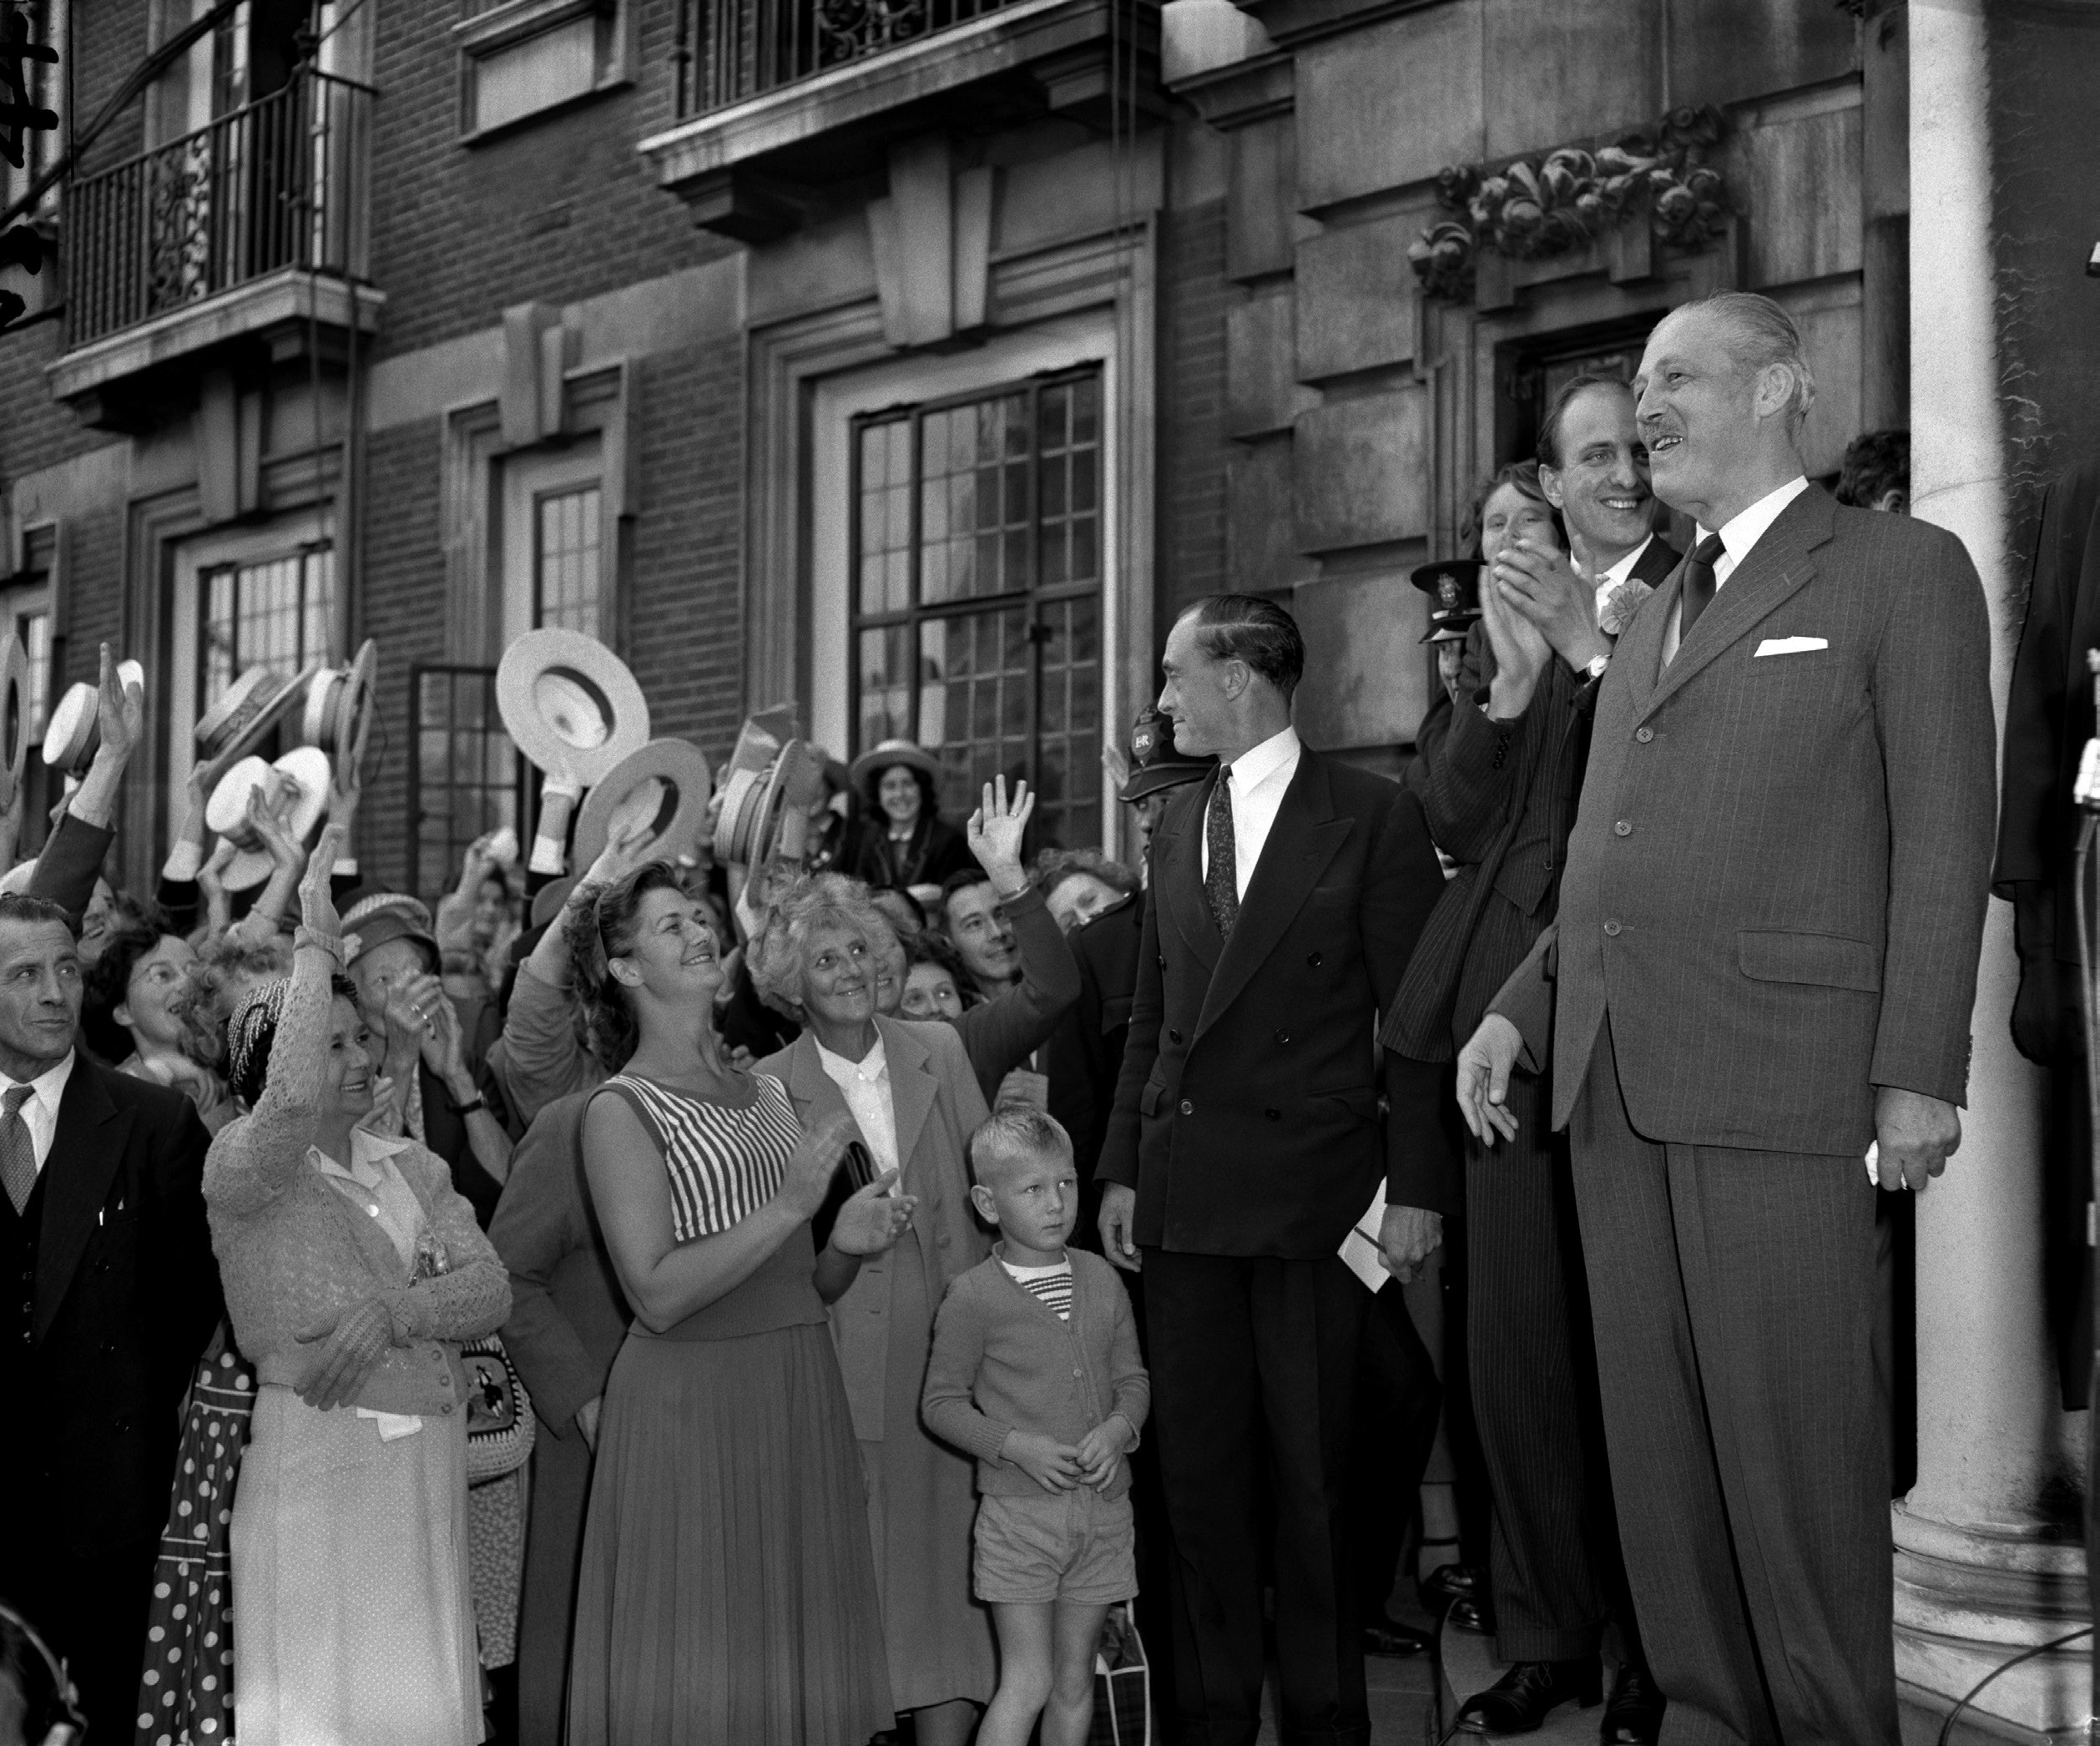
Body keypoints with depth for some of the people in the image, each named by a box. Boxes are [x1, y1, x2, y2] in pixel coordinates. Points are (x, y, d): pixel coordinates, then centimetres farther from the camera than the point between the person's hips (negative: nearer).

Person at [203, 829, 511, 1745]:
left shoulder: (414, 1165, 12)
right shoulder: (241, 1165, -6)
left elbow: (491, 1288, 1)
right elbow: (294, 1100, -29)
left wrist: (392, 1309, -17)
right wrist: (315, 945, -21)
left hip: (429, 1465, 5)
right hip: (317, 1456, -5)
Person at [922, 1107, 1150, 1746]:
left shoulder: (1101, 1279, 5)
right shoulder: (973, 1298, -8)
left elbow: (1133, 1379, 12)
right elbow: (942, 1403, -4)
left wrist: (1119, 1429, -9)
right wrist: (1016, 1446, -17)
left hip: (1103, 1508, 5)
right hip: (1019, 1509, -5)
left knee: (1075, 1681, 13)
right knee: (1028, 1682, -7)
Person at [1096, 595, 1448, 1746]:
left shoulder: (1375, 817, -3)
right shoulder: (1179, 823, 14)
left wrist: (1415, 1187, -10)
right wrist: (1121, 1167, 10)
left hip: (1313, 1188, -5)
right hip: (1184, 1190, 5)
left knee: (1310, 1470, 2)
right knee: (1198, 1468, 8)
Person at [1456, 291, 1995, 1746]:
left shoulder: (1904, 571, 2)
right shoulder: (1651, 618, 22)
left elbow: (1946, 837, -5)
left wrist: (1918, 1072, -12)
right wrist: (1519, 1010, 11)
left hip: (1779, 1079, -6)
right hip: (1614, 1082, 7)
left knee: (1796, 1446, -1)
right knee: (1658, 1443, 10)